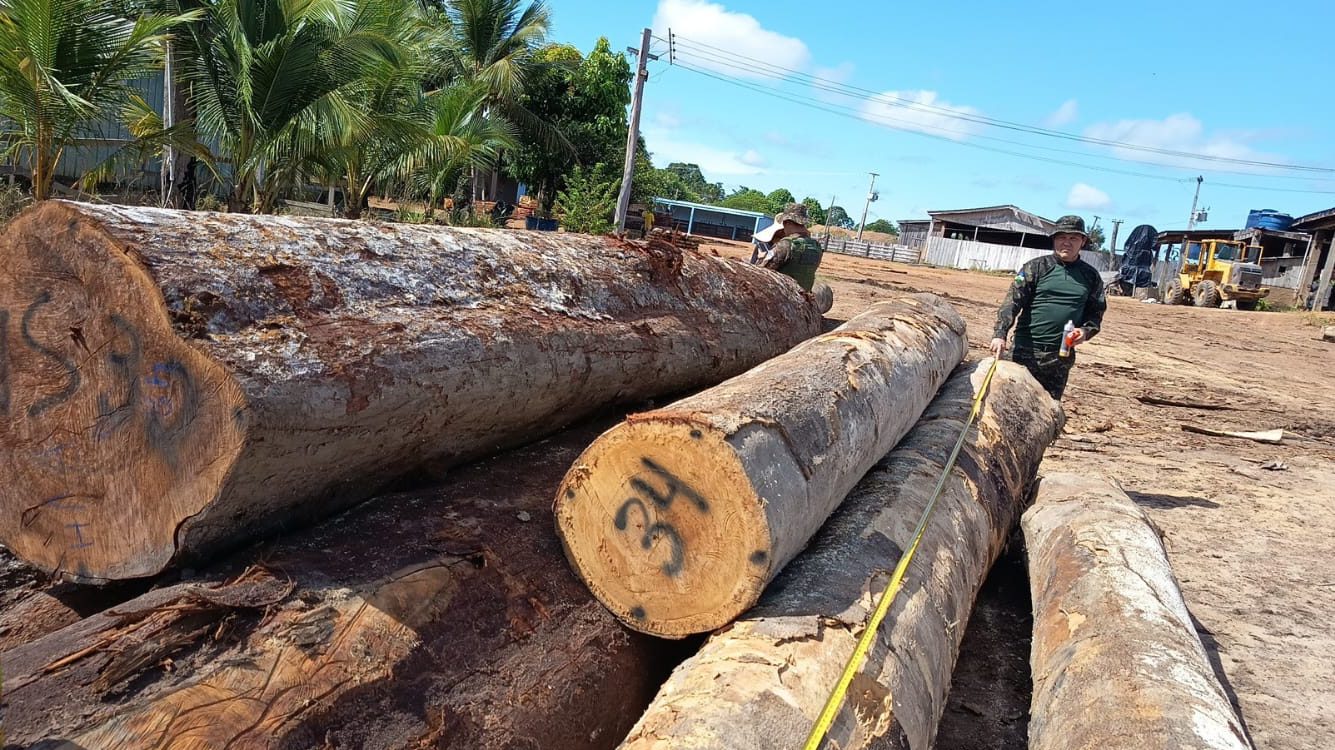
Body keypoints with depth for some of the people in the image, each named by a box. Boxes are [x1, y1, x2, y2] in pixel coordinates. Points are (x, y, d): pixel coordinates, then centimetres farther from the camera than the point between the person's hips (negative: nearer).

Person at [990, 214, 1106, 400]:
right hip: (1026, 350, -3)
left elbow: (1095, 313, 16)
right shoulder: (1036, 267, -1)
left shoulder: (1091, 276, 9)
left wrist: (1086, 331, -7)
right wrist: (1000, 334, -23)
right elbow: (1012, 301, -9)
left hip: (1061, 356, 3)